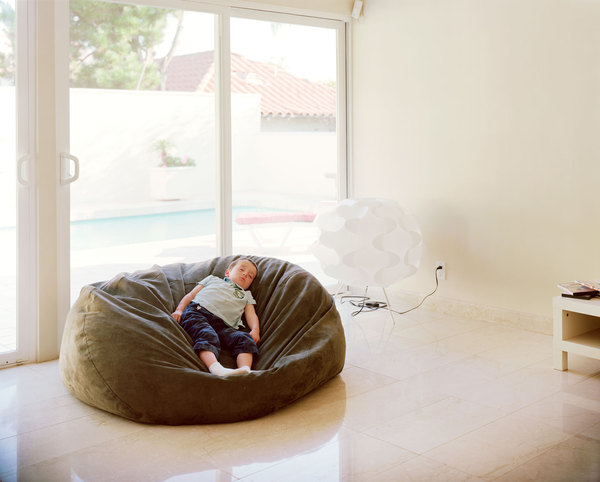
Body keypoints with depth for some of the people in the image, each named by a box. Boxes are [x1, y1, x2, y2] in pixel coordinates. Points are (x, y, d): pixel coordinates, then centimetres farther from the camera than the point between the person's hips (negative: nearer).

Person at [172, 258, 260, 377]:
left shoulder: (246, 295, 39)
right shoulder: (213, 279, 36)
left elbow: (251, 315, 22)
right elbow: (191, 295, 28)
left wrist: (255, 330, -1)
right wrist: (179, 310, 8)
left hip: (223, 324, 2)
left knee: (246, 339, -26)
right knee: (208, 337, -35)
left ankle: (245, 369, -49)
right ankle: (215, 368, -60)